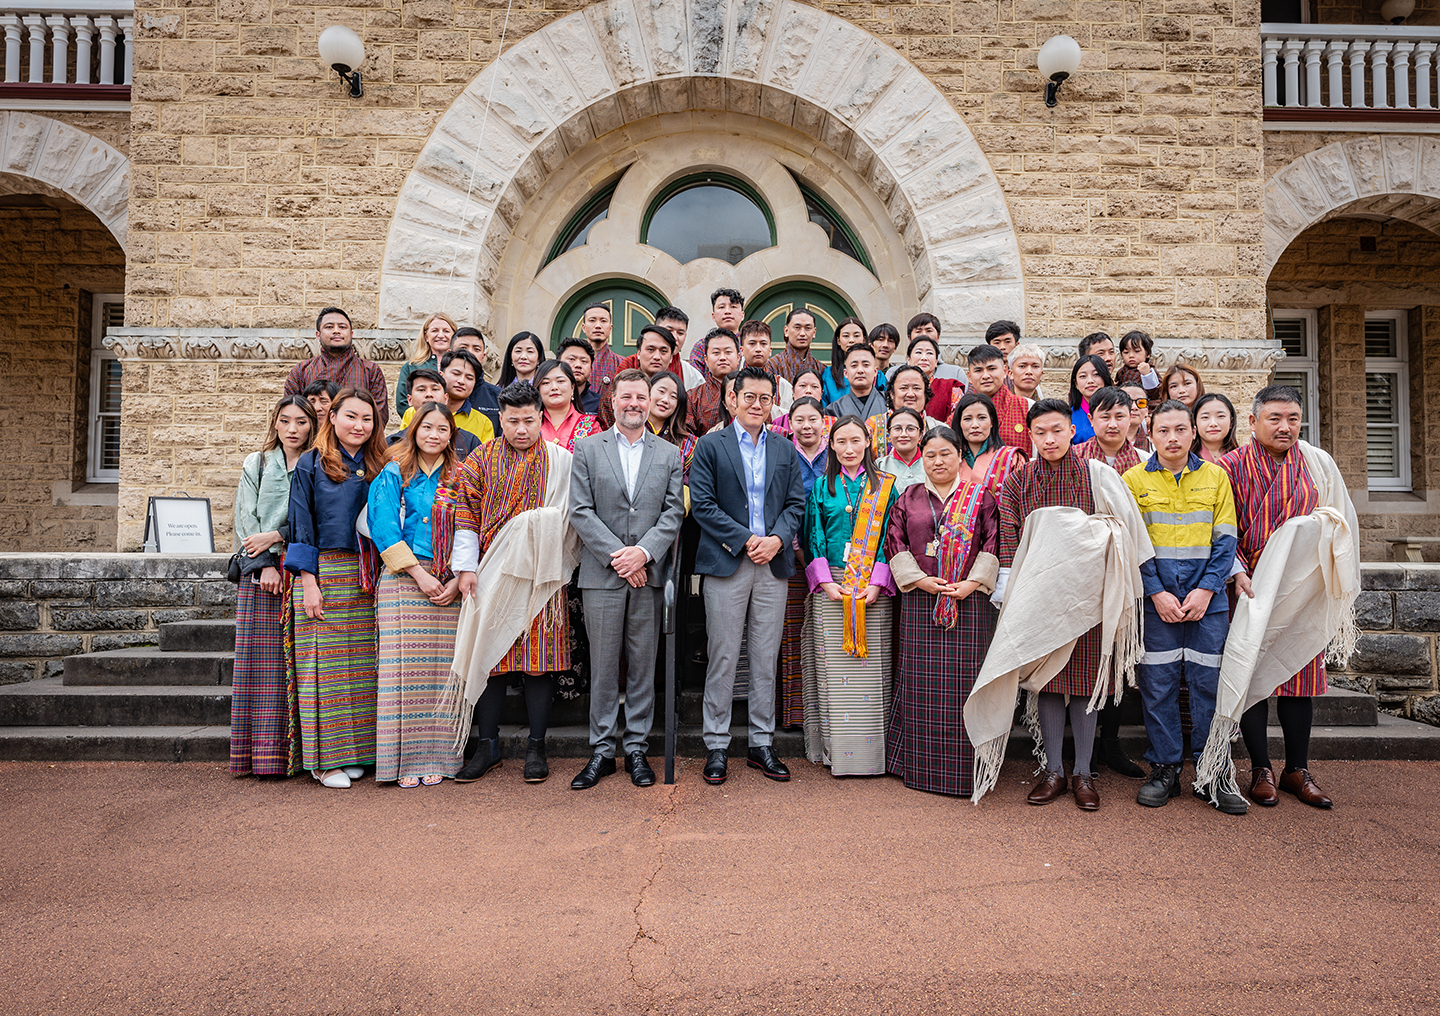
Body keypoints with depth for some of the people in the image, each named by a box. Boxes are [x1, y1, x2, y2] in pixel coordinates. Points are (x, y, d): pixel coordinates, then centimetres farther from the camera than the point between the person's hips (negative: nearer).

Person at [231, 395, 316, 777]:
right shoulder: (256, 464, 15)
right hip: (262, 572, 1)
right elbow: (246, 521, 6)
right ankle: (263, 754, 1)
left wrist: (277, 535, -10)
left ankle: (298, 752, -1)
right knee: (263, 658, -3)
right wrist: (264, 564, -6)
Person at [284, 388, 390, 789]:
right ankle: (324, 758, 7)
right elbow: (302, 529, -3)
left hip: (366, 579, 4)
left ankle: (352, 753, 16)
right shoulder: (311, 465, 1)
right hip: (324, 572, -4)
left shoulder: (377, 467, 13)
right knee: (325, 662, -2)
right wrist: (309, 583, -10)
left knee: (361, 664, 5)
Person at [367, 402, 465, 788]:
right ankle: (405, 759, 5)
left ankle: (437, 757, 9)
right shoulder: (393, 475, 6)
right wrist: (419, 575, -11)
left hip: (449, 585, 2)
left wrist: (457, 580, -5)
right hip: (404, 580, -2)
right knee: (405, 667, -4)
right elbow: (384, 530, -3)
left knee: (442, 668, 1)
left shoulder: (458, 478, 12)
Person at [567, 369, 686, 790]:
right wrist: (616, 556, -10)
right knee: (603, 664, 4)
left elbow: (674, 511, 3)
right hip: (602, 573, -1)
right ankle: (603, 749, 16)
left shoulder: (670, 454, 11)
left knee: (643, 664, 7)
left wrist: (644, 551, -12)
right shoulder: (588, 449, 8)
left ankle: (637, 747, 18)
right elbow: (580, 511, -1)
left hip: (649, 574, 1)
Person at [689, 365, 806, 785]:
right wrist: (745, 539, -12)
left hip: (773, 564, 3)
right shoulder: (710, 445, 3)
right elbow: (702, 504, -5)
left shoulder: (786, 451, 15)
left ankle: (762, 743, 20)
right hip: (726, 563, -3)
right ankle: (716, 746, 13)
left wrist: (778, 538, -8)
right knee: (723, 657, 2)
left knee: (767, 658, 9)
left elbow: (796, 503, 10)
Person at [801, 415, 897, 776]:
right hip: (830, 588, 1)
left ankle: (870, 751, 10)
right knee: (834, 668, 0)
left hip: (873, 590, 0)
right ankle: (837, 749, 9)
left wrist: (876, 584, -10)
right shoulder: (821, 486, 10)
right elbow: (813, 538, 5)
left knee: (871, 669, -1)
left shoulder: (885, 487, 8)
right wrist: (826, 582, -8)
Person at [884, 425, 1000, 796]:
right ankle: (922, 766, 14)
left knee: (965, 679, 0)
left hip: (970, 601, -1)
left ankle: (965, 769, 11)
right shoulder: (909, 499, 11)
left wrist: (971, 583, -12)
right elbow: (895, 543, 4)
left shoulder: (981, 497, 8)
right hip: (920, 603, 1)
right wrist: (921, 580, -8)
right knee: (922, 681, 2)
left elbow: (993, 544, 1)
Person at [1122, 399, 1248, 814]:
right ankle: (1164, 770, 15)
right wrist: (1156, 593, -9)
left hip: (1207, 598, 1)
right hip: (1155, 599, -1)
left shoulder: (1215, 476, 7)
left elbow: (1225, 541, 4)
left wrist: (1206, 590, -8)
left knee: (1209, 683, 4)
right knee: (1157, 684, 3)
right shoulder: (1133, 479, 4)